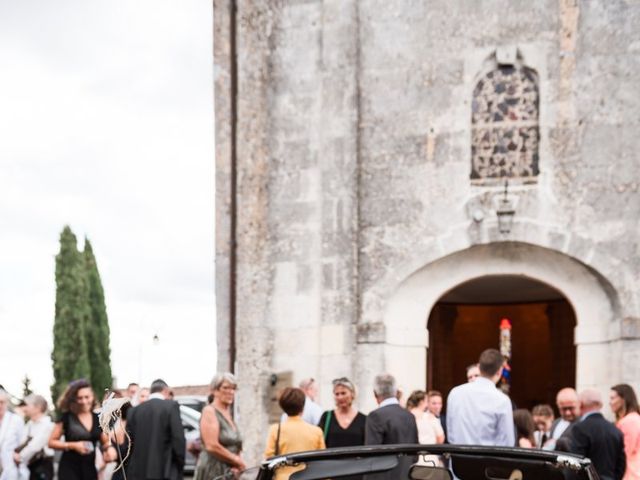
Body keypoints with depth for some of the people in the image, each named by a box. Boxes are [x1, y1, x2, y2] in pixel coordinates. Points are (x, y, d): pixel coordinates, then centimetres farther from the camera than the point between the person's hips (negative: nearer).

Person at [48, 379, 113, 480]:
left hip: (90, 469, 4)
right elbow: (51, 442, -4)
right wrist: (73, 446, -16)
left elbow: (105, 443, 18)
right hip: (69, 469, -4)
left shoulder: (98, 418, 6)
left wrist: (107, 450, -5)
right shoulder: (66, 417, -4)